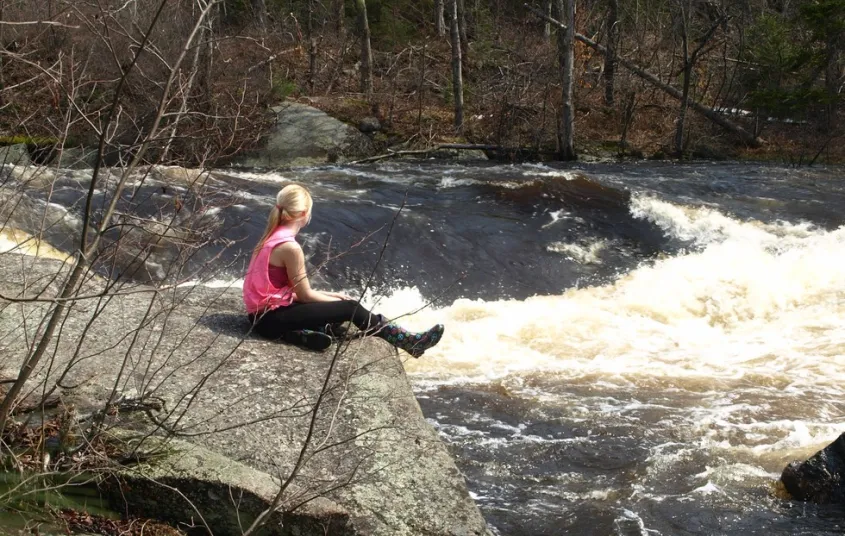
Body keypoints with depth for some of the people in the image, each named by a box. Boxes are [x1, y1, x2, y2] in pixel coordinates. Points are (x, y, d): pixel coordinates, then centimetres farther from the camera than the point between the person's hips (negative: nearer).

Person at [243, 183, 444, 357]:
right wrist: (337, 300, 4)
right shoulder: (290, 247, -20)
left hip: (265, 311, 9)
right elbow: (305, 295, -11)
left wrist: (331, 296, 13)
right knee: (350, 308, -5)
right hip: (271, 317, -9)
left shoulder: (274, 237, 9)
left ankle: (300, 332, -7)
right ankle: (411, 343, 2)